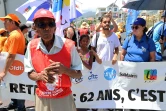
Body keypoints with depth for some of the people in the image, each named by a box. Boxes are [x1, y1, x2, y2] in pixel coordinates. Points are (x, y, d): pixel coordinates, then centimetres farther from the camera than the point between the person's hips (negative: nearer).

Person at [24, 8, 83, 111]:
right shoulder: (32, 46, -6)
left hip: (64, 98, -2)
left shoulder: (68, 45, -12)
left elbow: (78, 74, -5)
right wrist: (40, 76, -17)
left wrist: (64, 70, -24)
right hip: (41, 99, 2)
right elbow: (30, 73, 4)